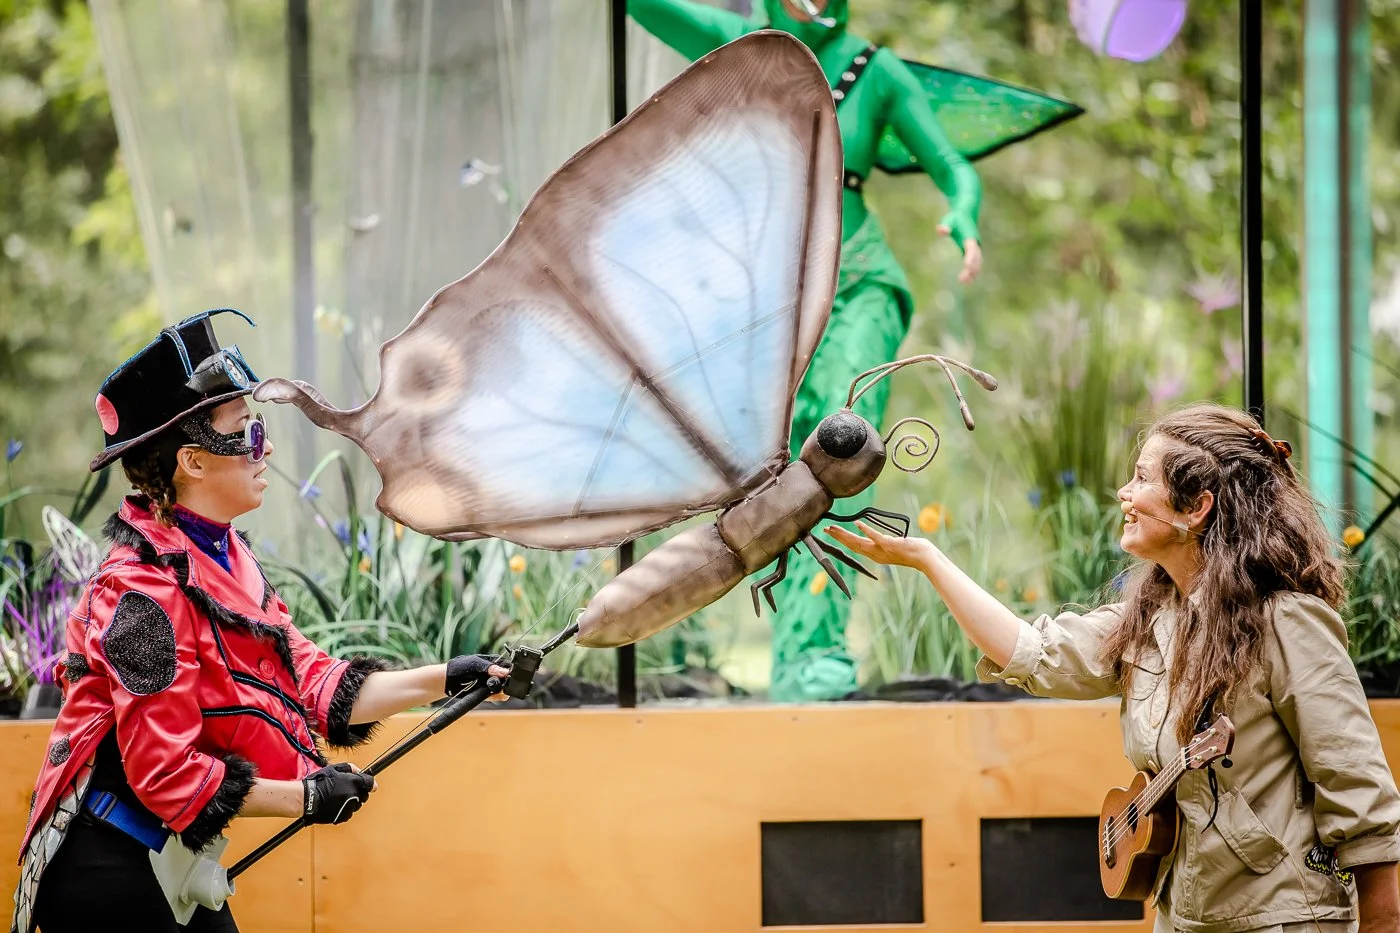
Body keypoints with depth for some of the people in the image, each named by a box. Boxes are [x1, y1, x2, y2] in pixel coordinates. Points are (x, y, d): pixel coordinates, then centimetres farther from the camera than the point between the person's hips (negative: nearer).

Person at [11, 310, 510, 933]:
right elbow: (166, 772, -23)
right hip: (106, 876, -9)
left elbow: (314, 687, 8)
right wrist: (308, 797, -16)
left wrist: (443, 679, 2)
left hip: (171, 861, 9)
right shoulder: (144, 592, -21)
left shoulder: (228, 562, 8)